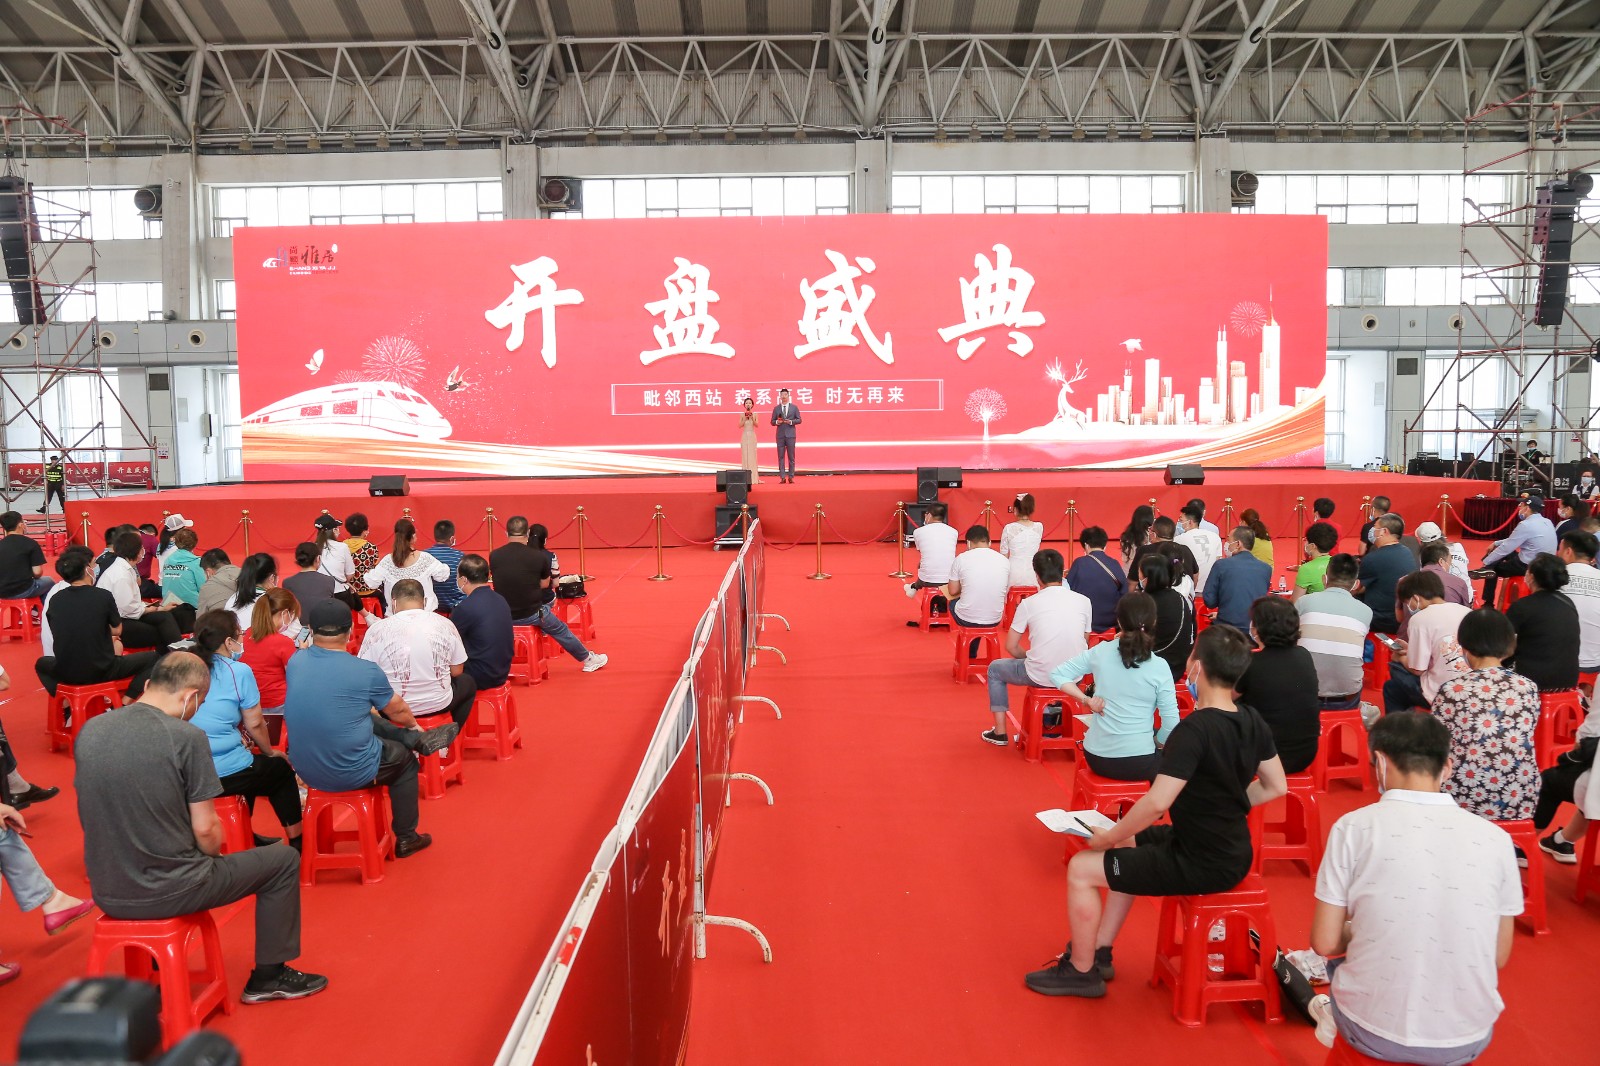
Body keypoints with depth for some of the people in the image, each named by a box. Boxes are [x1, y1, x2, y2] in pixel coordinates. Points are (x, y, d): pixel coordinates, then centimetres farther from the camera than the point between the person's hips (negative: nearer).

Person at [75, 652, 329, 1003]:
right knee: (284, 859, 13)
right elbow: (205, 829, -15)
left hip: (106, 893, 7)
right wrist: (213, 850, 7)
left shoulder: (89, 731, -1)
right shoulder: (186, 737, -19)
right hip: (168, 894, -6)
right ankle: (269, 976, 23)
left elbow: (96, 815, 11)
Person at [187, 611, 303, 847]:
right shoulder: (239, 672, -11)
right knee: (280, 769, 24)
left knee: (251, 766, 35)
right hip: (225, 775, -6)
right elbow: (254, 724, -6)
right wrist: (270, 752, 13)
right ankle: (297, 843, 28)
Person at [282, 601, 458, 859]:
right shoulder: (366, 671, -19)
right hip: (353, 774, -4)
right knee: (405, 759, 25)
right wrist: (414, 724, 26)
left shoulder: (294, 663, -5)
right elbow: (398, 712, 0)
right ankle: (406, 839, 36)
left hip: (305, 771, 5)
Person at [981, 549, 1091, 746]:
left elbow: (1011, 647, -2)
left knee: (995, 669, 26)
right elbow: (1084, 643, 9)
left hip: (1041, 677, -4)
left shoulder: (1028, 604, -7)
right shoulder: (1083, 601, -1)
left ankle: (999, 732, 26)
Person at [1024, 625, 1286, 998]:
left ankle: (1081, 971, 18)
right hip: (1236, 854, 9)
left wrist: (1108, 837, -15)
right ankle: (1099, 950, 32)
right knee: (1130, 846, 28)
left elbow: (1156, 803, -29)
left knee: (1081, 869, 0)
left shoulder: (1193, 730, -26)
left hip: (1202, 867, -9)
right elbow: (1275, 787, 9)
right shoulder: (1253, 722, -1)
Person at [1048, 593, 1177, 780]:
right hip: (1137, 763, -4)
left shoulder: (1100, 652, -5)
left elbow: (1057, 674, 2)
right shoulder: (1159, 666, -13)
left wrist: (1086, 699, -3)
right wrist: (1153, 740, 8)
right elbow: (1171, 725, -11)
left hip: (1096, 757, 4)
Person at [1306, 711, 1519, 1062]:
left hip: (1372, 1034, -2)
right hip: (1468, 1039, 2)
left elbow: (1325, 943, -7)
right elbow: (1499, 956, 4)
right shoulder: (1495, 838, -5)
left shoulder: (1354, 827, -12)